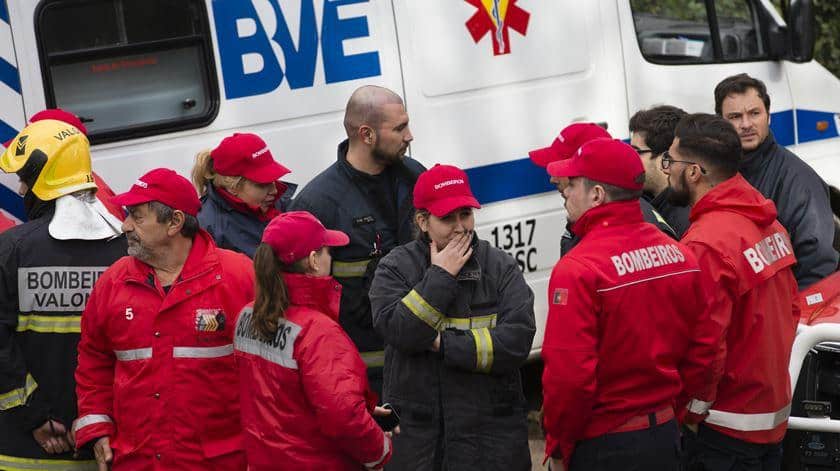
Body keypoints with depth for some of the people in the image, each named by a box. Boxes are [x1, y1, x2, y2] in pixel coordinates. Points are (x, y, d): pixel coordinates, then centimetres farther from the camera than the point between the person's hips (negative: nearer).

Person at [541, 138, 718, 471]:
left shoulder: (577, 270, -19)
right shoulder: (678, 254, 1)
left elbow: (568, 377, -22)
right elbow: (703, 347, 6)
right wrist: (672, 413, 16)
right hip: (665, 437, 7)